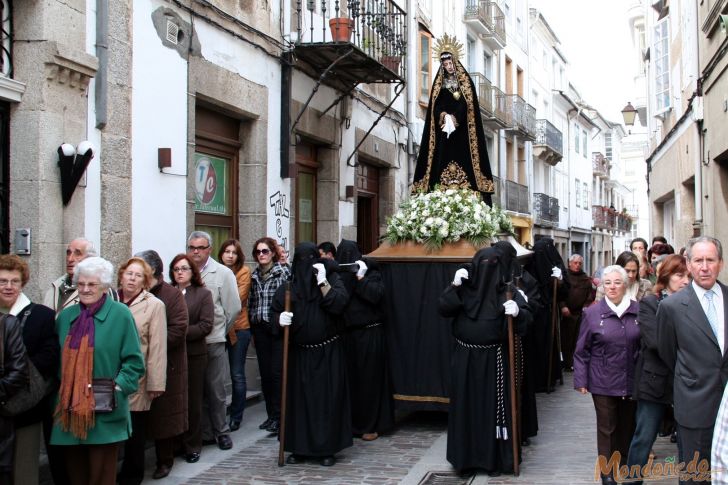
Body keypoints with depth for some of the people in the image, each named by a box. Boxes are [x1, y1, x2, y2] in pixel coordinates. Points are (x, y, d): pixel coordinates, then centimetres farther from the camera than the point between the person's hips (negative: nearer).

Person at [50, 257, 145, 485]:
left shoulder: (120, 314, -4)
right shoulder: (66, 316, 11)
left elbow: (134, 361, -4)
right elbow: (59, 360, 17)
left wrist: (118, 388, -16)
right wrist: (58, 395, 6)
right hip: (69, 411, 5)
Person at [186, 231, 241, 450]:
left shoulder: (223, 273, -1)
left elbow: (234, 308, 1)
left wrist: (220, 331, 6)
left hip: (213, 342, -2)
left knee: (215, 390, 5)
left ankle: (221, 431, 19)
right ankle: (204, 433, 21)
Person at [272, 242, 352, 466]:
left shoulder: (331, 278, 0)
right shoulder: (288, 285, 5)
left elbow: (339, 303, -16)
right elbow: (274, 312, 4)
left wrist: (322, 282, -21)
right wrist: (280, 318, -17)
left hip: (327, 353, -2)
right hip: (298, 353, 2)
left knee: (327, 399, 0)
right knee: (298, 399, 4)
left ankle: (327, 449, 8)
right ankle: (299, 448, 14)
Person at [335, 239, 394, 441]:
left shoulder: (371, 273, -2)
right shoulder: (337, 275, 6)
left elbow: (376, 295, -17)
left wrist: (361, 277, -18)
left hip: (369, 334, -3)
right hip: (346, 334, 3)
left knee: (369, 378, 1)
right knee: (349, 378, 4)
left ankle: (371, 425, 8)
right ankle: (351, 423, 13)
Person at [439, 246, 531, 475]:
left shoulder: (507, 292, -3)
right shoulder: (464, 288, 3)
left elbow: (526, 318, -12)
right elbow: (443, 309, -5)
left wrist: (517, 312, -33)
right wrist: (454, 286, -16)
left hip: (493, 361, -2)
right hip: (465, 359, 2)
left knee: (494, 407, 2)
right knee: (465, 406, 8)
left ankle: (495, 458, 13)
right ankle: (465, 456, 19)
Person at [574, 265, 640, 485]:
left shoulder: (638, 310, -1)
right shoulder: (592, 313, -6)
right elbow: (582, 351, -2)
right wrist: (581, 380, -5)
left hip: (631, 382, 2)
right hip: (603, 382, -2)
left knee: (627, 426, 14)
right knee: (606, 428, 5)